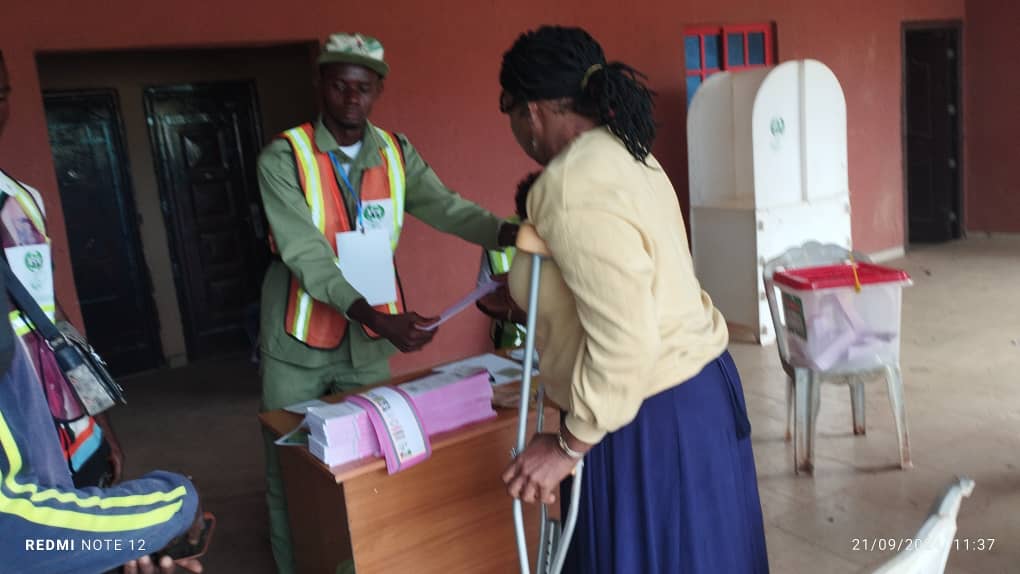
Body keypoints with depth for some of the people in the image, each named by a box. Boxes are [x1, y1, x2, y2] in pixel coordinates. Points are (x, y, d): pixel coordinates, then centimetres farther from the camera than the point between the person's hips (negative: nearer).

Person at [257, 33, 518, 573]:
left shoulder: (397, 153, 1)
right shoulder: (283, 158, -13)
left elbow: (446, 208, -11)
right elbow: (305, 254, -23)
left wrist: (511, 233, -31)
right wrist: (378, 316, -36)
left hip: (369, 341, 3)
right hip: (300, 341, -3)